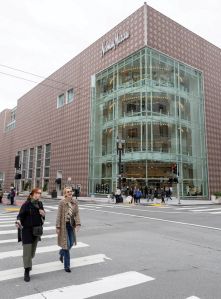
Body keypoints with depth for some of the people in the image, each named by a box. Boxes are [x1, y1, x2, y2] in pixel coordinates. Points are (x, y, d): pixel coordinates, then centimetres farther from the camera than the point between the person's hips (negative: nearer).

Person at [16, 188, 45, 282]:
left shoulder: (40, 204, 3)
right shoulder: (26, 204, -14)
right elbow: (20, 215, -18)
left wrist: (43, 214, -12)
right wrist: (18, 221, -39)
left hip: (36, 230, 6)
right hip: (27, 230, -5)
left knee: (33, 249, 18)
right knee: (27, 250, -4)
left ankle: (28, 263, 44)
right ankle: (26, 272, 6)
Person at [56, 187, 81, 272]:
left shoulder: (75, 202, -1)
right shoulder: (62, 202, -12)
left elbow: (77, 213, -2)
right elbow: (59, 215, -10)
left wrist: (78, 224, -13)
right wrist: (58, 227, -11)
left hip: (71, 225, 5)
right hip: (64, 225, -5)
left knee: (71, 243, 14)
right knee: (66, 244, -3)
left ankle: (61, 253, 47)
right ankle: (67, 265, 12)